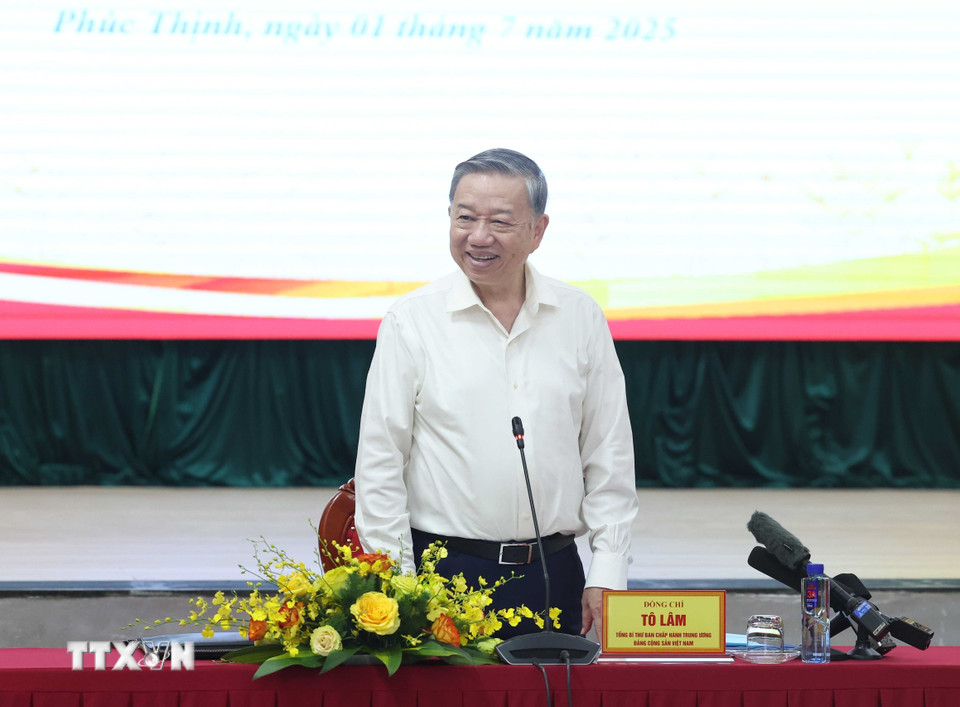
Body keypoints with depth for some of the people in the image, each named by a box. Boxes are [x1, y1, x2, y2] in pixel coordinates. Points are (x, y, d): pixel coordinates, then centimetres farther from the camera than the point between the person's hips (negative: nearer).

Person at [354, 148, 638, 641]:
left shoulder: (581, 318, 6)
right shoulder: (411, 321, -1)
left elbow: (609, 453, 9)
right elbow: (379, 461, -1)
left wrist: (608, 571, 3)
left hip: (554, 576, 2)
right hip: (444, 575, -2)